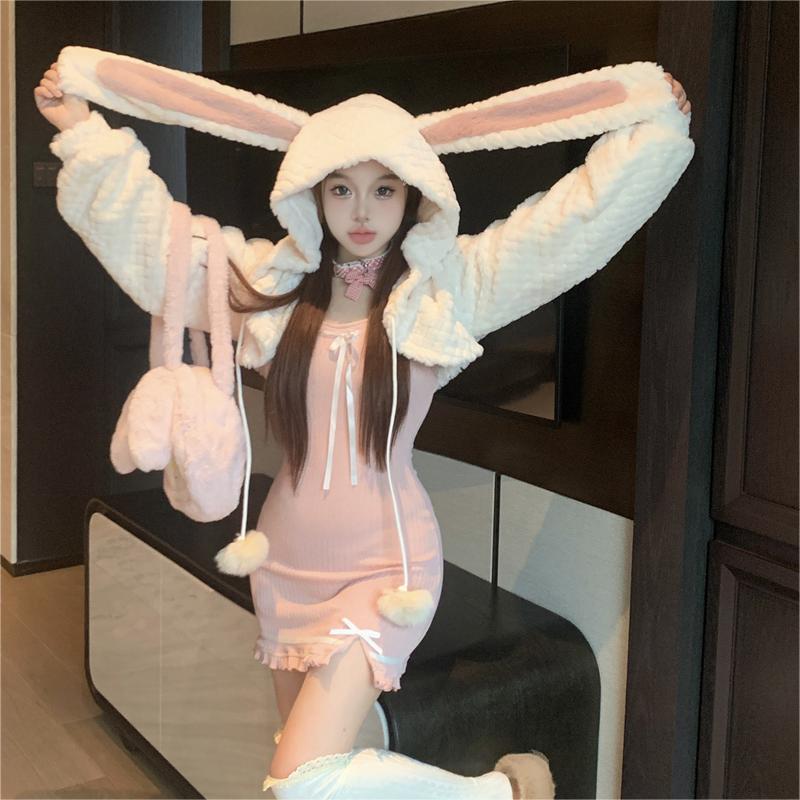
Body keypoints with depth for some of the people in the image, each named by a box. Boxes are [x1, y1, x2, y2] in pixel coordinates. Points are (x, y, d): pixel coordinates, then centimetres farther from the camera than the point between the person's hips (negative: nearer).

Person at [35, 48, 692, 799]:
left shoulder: (449, 282, -6)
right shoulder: (271, 280, 1)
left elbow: (586, 208, -7)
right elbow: (143, 229, 5)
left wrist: (654, 119, -7)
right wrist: (83, 132, 2)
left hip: (385, 565, -4)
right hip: (287, 561, 5)